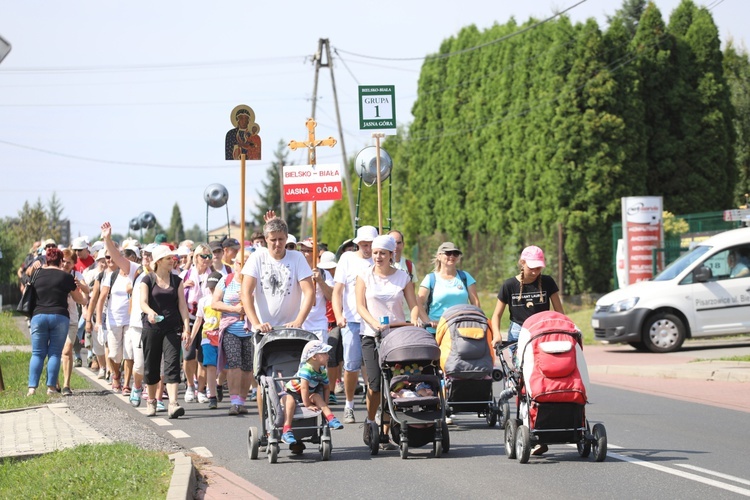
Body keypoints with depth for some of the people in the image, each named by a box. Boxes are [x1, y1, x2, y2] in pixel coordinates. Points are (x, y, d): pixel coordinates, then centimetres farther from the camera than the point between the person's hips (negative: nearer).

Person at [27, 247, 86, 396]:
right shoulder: (66, 276, 2)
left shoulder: (37, 274, 7)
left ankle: (32, 387, -5)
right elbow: (80, 299, 13)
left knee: (37, 353, 4)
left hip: (38, 316, 1)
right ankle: (51, 387, -3)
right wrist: (85, 298, 36)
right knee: (55, 353, 3)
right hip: (60, 316, -1)